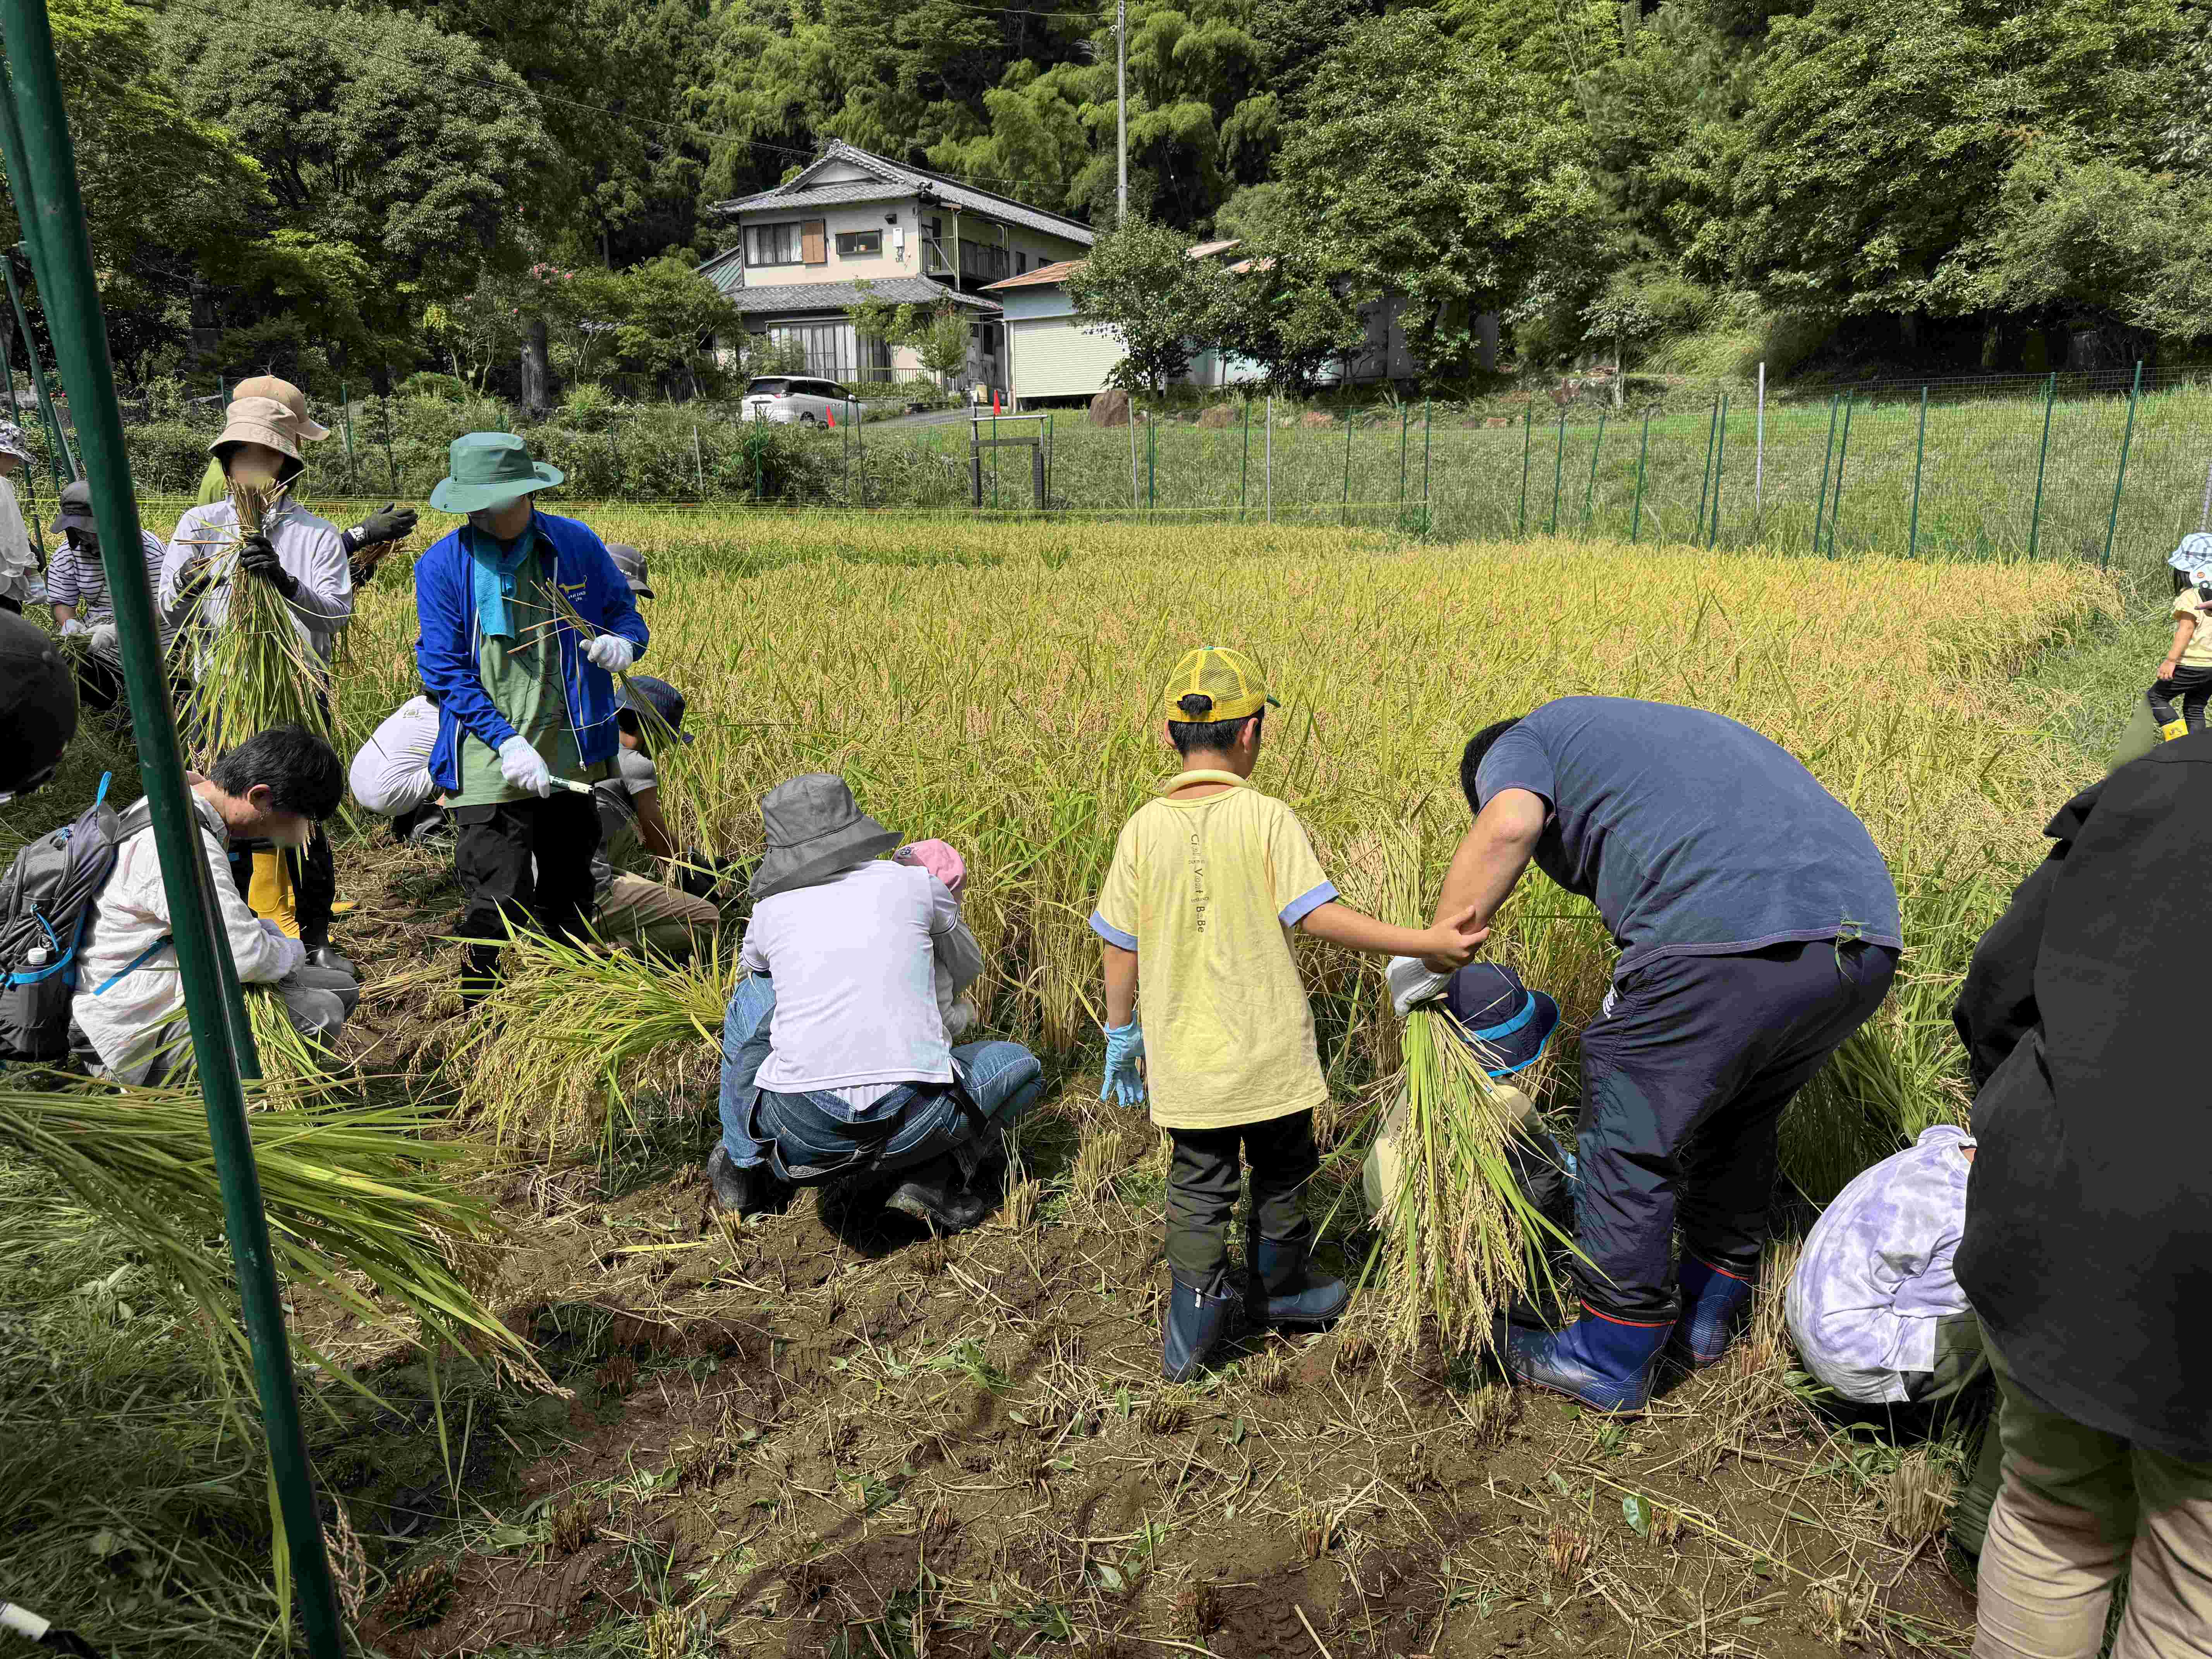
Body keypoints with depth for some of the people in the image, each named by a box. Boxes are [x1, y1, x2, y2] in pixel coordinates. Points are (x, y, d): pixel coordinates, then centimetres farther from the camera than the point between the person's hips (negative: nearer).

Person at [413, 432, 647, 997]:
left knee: (570, 887, 17)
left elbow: (624, 610, 12)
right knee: (498, 903, -5)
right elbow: (446, 671, -7)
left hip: (570, 754, 3)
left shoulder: (576, 544, 0)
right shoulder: (442, 566, -6)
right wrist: (507, 742, -18)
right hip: (489, 761, -3)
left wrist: (623, 642, -14)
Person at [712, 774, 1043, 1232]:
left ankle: (746, 1166, 31)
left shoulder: (771, 911, 12)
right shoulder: (917, 884, 9)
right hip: (911, 1124, -1)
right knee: (1022, 1065, 27)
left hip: (802, 1128, 2)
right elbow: (967, 969, 28)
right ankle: (927, 1177, 7)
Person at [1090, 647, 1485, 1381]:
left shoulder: (1143, 829, -5)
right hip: (1267, 1051, -2)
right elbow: (1318, 914, -20)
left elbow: (1118, 945, 0)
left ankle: (1194, 1320, 15)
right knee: (1281, 1170, 21)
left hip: (1185, 1057, 2)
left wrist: (1121, 1031, 13)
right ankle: (1279, 1289, 40)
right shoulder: (1267, 818, -13)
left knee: (1198, 1184, 17)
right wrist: (1425, 942, -16)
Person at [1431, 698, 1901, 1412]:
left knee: (1632, 1140, 10)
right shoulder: (1673, 724, 37)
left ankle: (1612, 1360, 24)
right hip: (1870, 935, 8)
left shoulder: (1519, 745, 15)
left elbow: (1507, 826, -10)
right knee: (1739, 1119, 27)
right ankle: (1707, 1316, 41)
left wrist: (1433, 958, -2)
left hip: (1728, 937, -8)